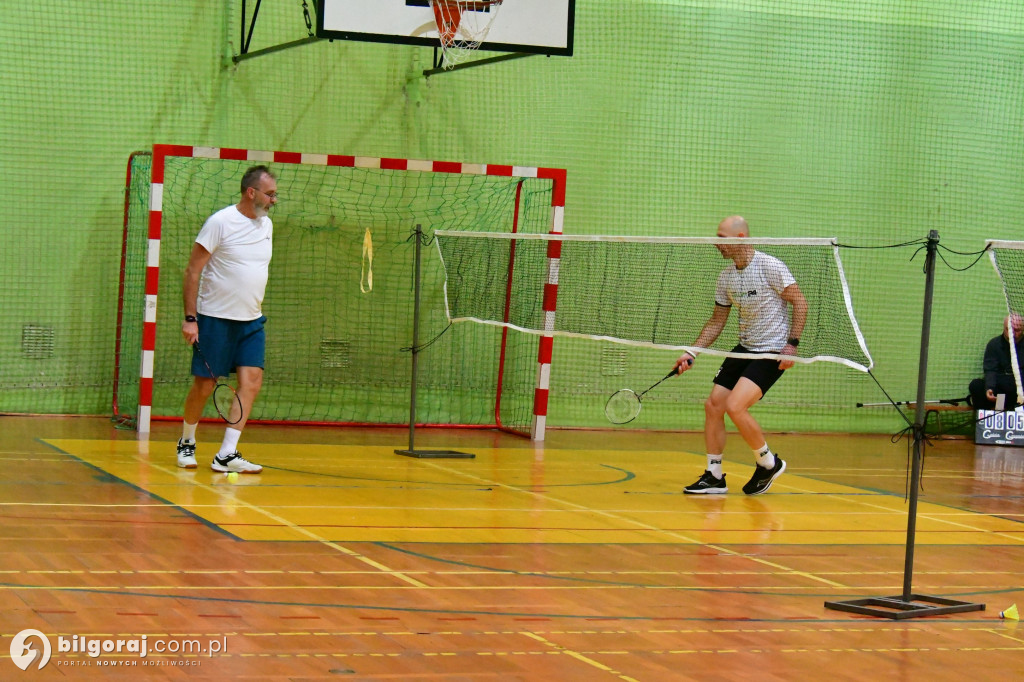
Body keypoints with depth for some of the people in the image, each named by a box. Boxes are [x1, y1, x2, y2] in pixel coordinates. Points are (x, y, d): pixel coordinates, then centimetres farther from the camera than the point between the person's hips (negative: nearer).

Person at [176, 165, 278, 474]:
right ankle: (186, 443, 24)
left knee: (251, 380, -10)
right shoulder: (220, 222, -11)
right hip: (215, 318, -6)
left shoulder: (266, 224, 10)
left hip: (251, 320, 6)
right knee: (204, 385, 0)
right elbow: (193, 271, -10)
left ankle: (226, 454, -10)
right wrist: (190, 318, -14)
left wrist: (255, 308, 16)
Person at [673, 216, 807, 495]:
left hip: (772, 351, -8)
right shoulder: (726, 277, 7)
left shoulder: (770, 267, -14)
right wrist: (691, 354, 6)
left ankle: (768, 462, 0)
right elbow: (717, 320, 14)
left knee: (735, 406, -21)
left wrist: (792, 343, -18)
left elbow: (800, 302, -11)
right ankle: (714, 477, 10)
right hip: (744, 349, 8)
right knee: (713, 405, 0)